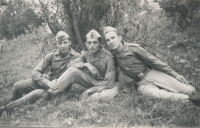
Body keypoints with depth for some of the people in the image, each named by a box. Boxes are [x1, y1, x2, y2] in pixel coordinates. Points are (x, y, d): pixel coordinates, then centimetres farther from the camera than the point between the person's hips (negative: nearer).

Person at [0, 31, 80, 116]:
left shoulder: (76, 57, -15)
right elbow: (35, 72, -11)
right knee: (17, 86, -11)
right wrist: (47, 82, -27)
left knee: (37, 93, -29)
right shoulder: (51, 55, -9)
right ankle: (11, 103, 21)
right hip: (45, 81, 3)